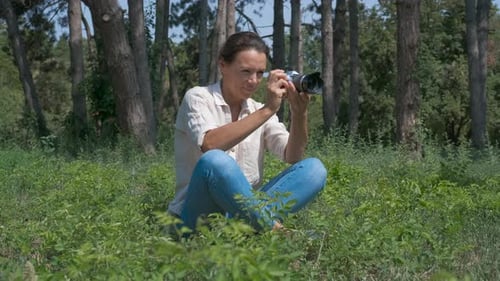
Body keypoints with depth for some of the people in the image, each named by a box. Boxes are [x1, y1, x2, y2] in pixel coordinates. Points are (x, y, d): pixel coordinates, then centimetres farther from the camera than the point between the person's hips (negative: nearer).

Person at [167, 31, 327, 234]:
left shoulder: (259, 110, 15)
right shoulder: (198, 98, -1)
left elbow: (293, 158, -1)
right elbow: (210, 145, -23)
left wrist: (299, 114, -18)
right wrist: (267, 110, -24)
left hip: (243, 209, 5)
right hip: (197, 216, -5)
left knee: (314, 168, -15)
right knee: (215, 161, -37)